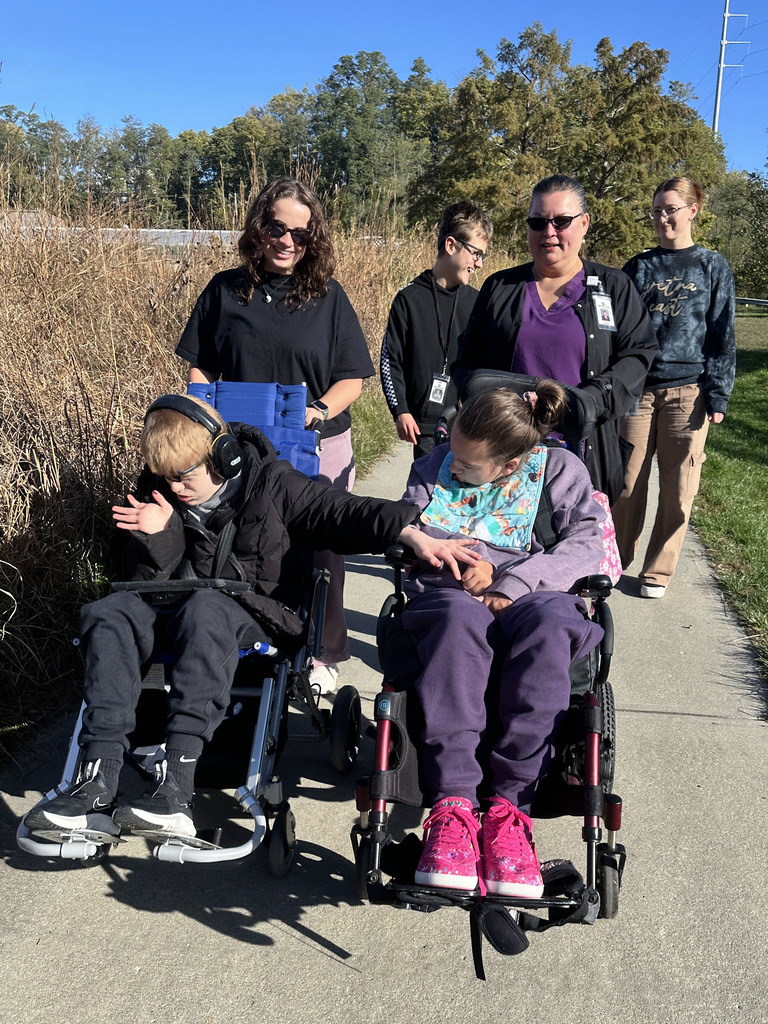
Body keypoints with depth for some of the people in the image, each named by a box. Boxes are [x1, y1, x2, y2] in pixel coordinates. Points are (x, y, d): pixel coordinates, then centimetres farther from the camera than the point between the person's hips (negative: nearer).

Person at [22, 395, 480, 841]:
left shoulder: (271, 483, -2)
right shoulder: (159, 491, 9)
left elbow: (344, 512, -8)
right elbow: (141, 576, 10)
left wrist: (413, 536, -22)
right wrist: (157, 535, -13)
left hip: (256, 615, -4)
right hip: (175, 609, 5)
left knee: (205, 609, -39)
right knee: (108, 612, -25)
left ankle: (176, 787, -48)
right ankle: (98, 782, -35)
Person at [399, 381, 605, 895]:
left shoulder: (559, 468, 12)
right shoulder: (434, 467, 19)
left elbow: (587, 544, 0)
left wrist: (510, 583, -14)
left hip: (532, 594, 0)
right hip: (448, 592, 1)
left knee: (550, 626, -40)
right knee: (459, 619, -40)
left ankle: (509, 805, -36)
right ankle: (452, 804, -42)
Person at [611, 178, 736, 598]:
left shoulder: (713, 267, 5)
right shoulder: (638, 267, 10)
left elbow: (722, 336, 3)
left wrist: (718, 396, -4)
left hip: (688, 391, -1)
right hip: (637, 389, 1)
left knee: (677, 488, 3)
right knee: (626, 484, 3)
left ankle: (658, 571, 17)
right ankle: (614, 562, 20)